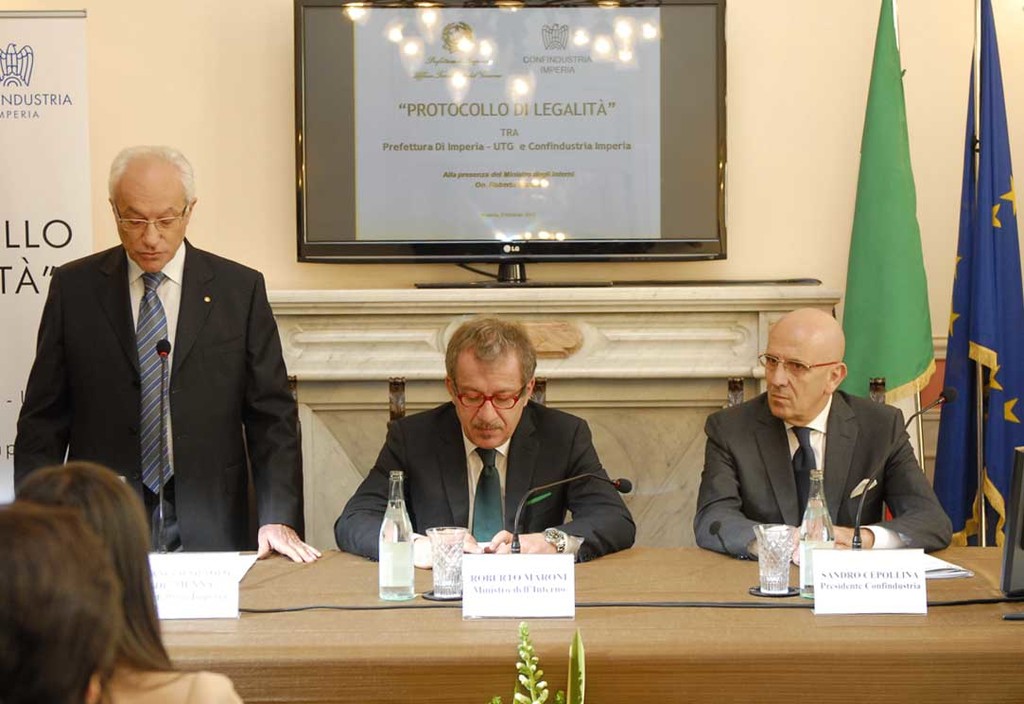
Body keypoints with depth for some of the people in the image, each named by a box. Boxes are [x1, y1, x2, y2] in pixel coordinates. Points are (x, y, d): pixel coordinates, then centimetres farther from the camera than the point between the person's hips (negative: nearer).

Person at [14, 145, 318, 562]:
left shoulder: (239, 289, 6)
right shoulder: (74, 289, 7)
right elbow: (43, 418, 8)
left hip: (208, 528, 0)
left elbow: (272, 416, 5)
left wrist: (278, 519, -6)